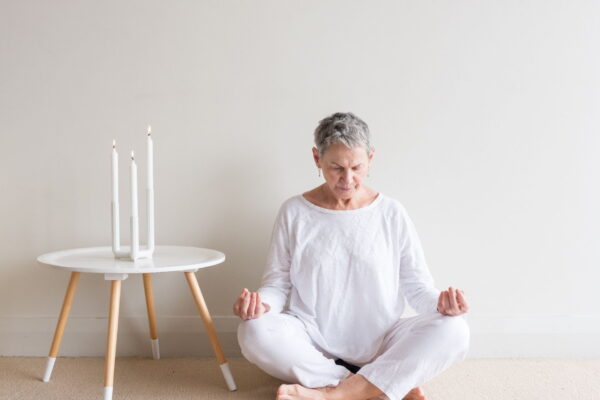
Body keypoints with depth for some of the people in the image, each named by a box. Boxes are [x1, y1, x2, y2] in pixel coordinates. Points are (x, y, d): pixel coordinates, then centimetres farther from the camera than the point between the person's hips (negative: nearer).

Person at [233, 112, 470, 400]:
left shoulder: (392, 214, 2)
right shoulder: (294, 212, 2)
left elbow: (417, 287, 3)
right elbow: (278, 283, 3)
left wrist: (440, 302, -19)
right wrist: (260, 303, -19)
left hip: (380, 347, 1)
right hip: (315, 346, 0)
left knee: (453, 330, -24)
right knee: (254, 333, -30)